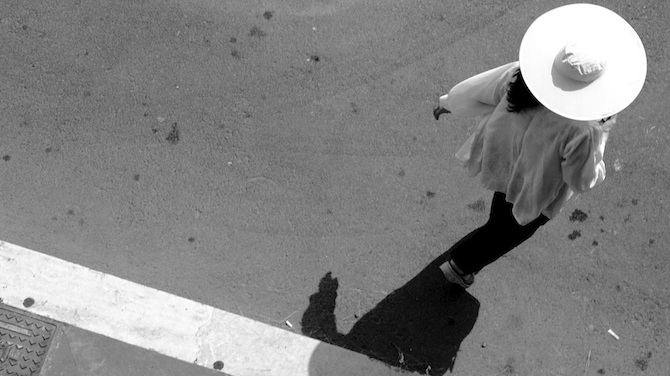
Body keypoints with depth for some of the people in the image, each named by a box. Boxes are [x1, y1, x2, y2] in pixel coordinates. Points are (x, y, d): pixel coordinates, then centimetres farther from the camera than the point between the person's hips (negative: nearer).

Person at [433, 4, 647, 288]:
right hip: (533, 190, -4)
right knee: (507, 229, 26)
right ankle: (459, 265, 45)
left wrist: (449, 102, 9)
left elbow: (477, 90, -12)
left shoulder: (521, 73, -30)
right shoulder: (581, 131, -41)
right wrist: (602, 131, -12)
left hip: (501, 156, 5)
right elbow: (582, 180, -22)